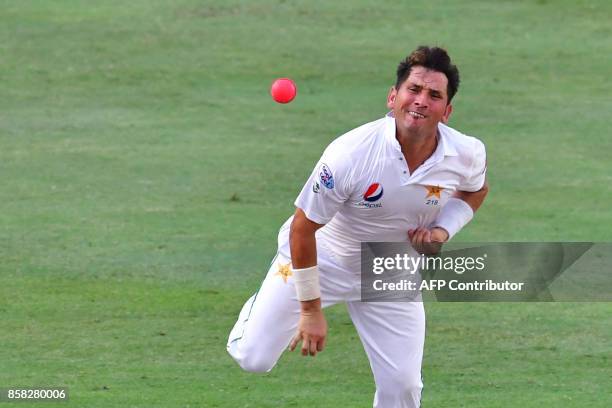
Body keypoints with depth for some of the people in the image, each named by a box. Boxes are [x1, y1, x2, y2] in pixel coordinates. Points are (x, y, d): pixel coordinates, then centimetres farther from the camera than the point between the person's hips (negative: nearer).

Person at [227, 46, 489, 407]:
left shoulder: (467, 154, -20)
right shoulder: (350, 154, -33)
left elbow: (475, 190, 6)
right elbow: (303, 228, -22)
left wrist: (442, 231, -15)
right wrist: (311, 310, -17)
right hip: (322, 256, -3)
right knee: (254, 358, -6)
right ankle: (259, 312, 31)